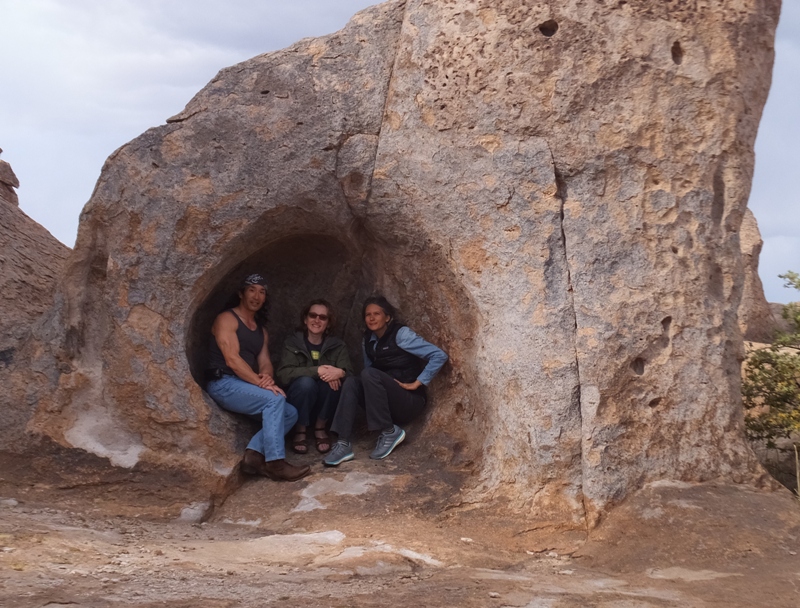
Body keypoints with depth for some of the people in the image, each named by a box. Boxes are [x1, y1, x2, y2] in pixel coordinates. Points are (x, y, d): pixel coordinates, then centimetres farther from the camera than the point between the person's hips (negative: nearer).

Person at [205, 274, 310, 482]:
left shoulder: (262, 331, 21)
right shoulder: (226, 319, -5)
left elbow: (265, 362, 7)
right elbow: (232, 359, -17)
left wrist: (267, 377, -18)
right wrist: (261, 383, -24)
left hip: (245, 387, 8)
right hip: (223, 385, -8)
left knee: (290, 413, -6)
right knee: (275, 399, -28)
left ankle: (254, 454, -18)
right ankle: (275, 463, -27)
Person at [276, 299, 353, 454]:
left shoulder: (337, 346, 0)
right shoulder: (292, 343, -6)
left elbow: (350, 375, -13)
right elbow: (283, 375, -22)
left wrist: (340, 373, -38)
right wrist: (317, 371, -34)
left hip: (324, 405, 2)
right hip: (297, 402, -2)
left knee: (333, 380, -28)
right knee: (306, 381, -32)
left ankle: (320, 427, -6)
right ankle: (300, 430, -11)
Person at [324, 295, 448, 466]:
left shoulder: (401, 334, -11)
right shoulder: (368, 340, 9)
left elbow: (439, 356, -17)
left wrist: (417, 383, -17)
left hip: (410, 401, -6)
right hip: (387, 403, 6)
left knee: (370, 374, -27)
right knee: (351, 382, -18)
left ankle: (390, 432, -18)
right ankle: (343, 444, -27)